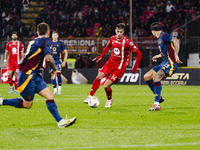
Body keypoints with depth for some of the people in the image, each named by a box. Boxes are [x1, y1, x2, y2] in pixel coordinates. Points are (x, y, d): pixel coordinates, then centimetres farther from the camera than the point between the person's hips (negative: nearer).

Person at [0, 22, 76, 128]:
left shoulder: (33, 41, 15)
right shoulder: (45, 40, -9)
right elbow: (49, 58, -19)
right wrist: (54, 70, -3)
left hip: (34, 75, 9)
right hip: (27, 75, -9)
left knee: (49, 95, -2)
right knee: (27, 104, -2)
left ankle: (60, 121, -9)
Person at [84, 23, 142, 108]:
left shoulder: (127, 42, -17)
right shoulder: (113, 39, 1)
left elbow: (139, 54, -15)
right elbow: (108, 46, 26)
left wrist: (135, 68, -15)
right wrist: (101, 56, 20)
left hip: (120, 67, -5)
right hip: (111, 62, 5)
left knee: (106, 86, -14)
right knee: (99, 77, -16)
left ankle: (109, 100, 17)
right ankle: (90, 97, -2)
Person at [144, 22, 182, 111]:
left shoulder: (163, 36, -9)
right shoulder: (160, 39, 20)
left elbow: (176, 41, -23)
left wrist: (176, 55, -31)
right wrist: (157, 56, 46)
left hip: (170, 63, -10)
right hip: (164, 63, 10)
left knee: (155, 78, -29)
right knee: (146, 77, 7)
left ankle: (157, 104, -32)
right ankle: (159, 97, 15)